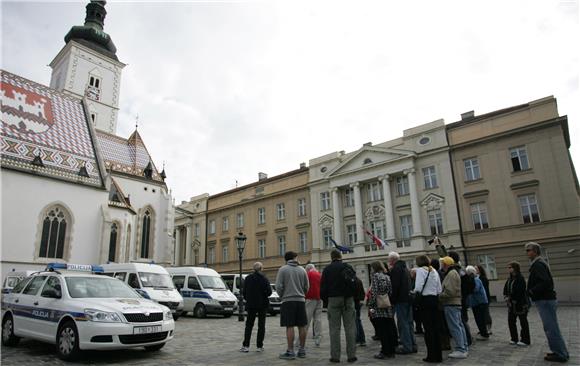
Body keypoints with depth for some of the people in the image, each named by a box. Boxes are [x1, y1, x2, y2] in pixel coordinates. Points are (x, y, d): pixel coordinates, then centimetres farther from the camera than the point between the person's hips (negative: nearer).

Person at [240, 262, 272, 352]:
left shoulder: (248, 278, -3)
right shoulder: (264, 279, -11)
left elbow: (244, 292, 0)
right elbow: (269, 291, -16)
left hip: (251, 305, 2)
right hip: (262, 305, -2)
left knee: (249, 325, 11)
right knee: (261, 325, 8)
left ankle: (245, 346, 6)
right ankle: (260, 346, 9)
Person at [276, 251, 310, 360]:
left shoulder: (283, 269, -3)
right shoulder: (302, 270, 7)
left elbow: (279, 286, -7)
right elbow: (306, 287, 9)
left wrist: (282, 296, 10)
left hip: (288, 301, -4)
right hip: (300, 300, 4)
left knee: (289, 327, -3)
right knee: (302, 326, 8)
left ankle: (290, 351, -1)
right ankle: (302, 350, 16)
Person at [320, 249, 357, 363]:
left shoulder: (327, 269, 2)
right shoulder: (348, 267, 4)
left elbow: (323, 287, 1)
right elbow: (356, 283, 4)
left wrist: (325, 300, 12)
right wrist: (354, 297, 14)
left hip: (333, 299, -1)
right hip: (348, 299, 1)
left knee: (334, 328, 4)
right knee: (350, 327, 6)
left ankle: (335, 356, 5)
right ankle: (351, 355, 8)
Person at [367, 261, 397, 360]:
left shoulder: (375, 275, -6)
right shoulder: (387, 276, 12)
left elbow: (374, 292, -13)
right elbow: (391, 292, 11)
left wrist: (371, 306, -11)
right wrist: (391, 303, 15)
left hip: (379, 308, -6)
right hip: (388, 307, 6)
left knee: (382, 330, -1)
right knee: (389, 329, 10)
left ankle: (384, 352, 2)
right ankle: (391, 351, 16)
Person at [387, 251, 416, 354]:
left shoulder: (396, 269, -12)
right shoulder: (405, 268, 18)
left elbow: (394, 286, -18)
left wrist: (393, 300, -13)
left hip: (400, 300, -9)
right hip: (408, 299, 9)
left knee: (403, 323, -5)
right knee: (409, 322, 14)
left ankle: (406, 346, -2)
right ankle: (412, 345, 20)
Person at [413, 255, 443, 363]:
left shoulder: (421, 270, -9)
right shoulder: (434, 271, 12)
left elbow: (418, 287, -19)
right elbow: (439, 290, 10)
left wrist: (414, 291, 0)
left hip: (424, 300, -7)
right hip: (434, 300, 7)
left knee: (428, 328, -1)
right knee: (435, 327, 12)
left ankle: (432, 356, 4)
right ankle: (438, 355, 18)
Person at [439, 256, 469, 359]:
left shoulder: (451, 274, -15)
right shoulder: (454, 272, 19)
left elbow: (450, 291, -22)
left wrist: (439, 296, -12)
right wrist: (441, 295, 14)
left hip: (451, 304, -11)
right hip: (456, 303, 11)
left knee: (455, 327, -9)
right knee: (459, 325, 14)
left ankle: (460, 350, -7)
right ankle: (464, 347, 21)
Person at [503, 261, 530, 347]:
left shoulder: (520, 278, -15)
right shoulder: (510, 279, 10)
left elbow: (519, 291, -21)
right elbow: (505, 289, 11)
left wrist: (511, 298, -14)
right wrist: (506, 297, -5)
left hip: (521, 303, -8)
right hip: (512, 304, 8)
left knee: (523, 322, 3)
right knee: (511, 321, 10)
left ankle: (525, 340, 12)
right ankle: (514, 339, 21)